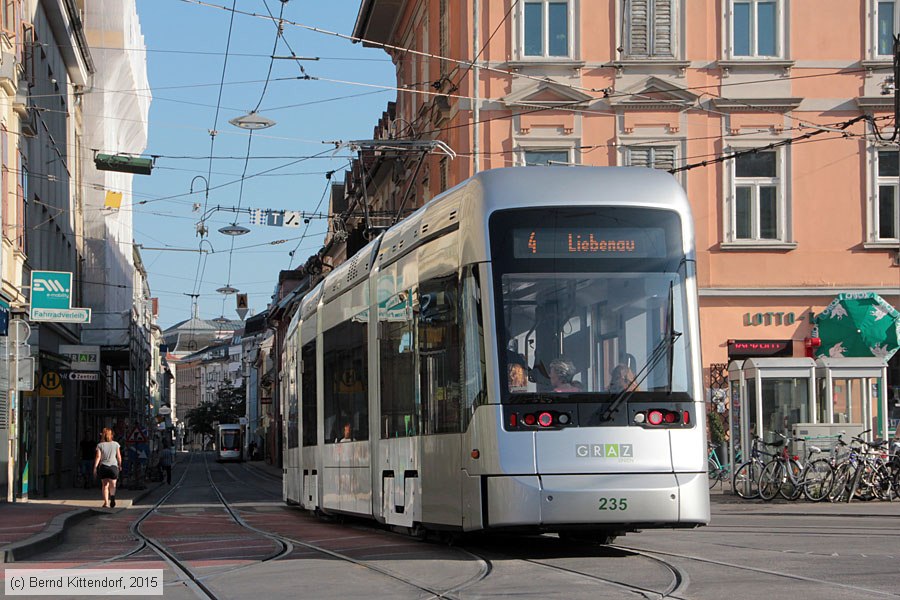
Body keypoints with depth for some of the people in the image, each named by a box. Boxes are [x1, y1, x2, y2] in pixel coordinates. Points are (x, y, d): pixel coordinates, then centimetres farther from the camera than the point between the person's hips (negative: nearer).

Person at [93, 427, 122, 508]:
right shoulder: (116, 444, 4)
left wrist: (95, 468, -6)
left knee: (105, 485, 11)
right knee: (112, 485, 4)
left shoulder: (100, 445, 1)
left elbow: (98, 457, -7)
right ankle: (112, 496, -28)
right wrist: (120, 465, 21)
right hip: (113, 466, 0)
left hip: (103, 466, 0)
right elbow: (119, 456, 7)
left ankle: (106, 502, 3)